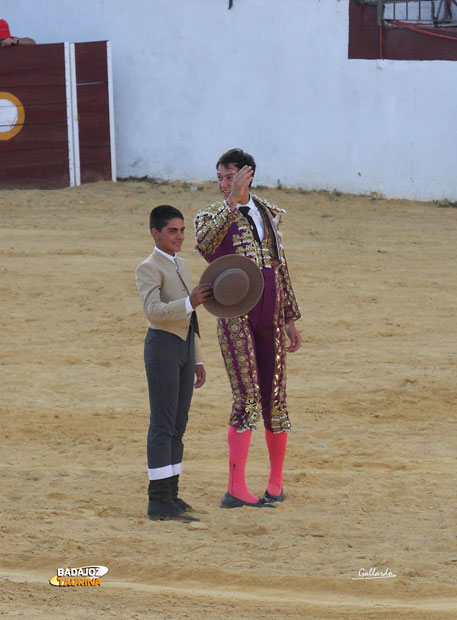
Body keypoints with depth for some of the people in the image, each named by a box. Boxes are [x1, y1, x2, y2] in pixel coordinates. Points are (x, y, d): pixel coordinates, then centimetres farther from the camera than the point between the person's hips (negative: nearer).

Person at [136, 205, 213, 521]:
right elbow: (154, 311, -23)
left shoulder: (181, 265, 17)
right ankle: (158, 500, -10)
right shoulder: (149, 268, -9)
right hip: (163, 345, -8)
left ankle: (171, 494, 15)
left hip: (185, 346, 8)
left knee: (178, 424, 10)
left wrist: (197, 360, 20)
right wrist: (190, 302, -36)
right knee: (163, 424, -9)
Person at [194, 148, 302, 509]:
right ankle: (236, 489, -16)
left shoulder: (269, 214, 14)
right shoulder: (212, 216, 1)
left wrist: (290, 319, 17)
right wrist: (233, 201, -33)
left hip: (271, 316, 4)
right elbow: (205, 242, -25)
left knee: (274, 398, 8)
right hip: (235, 313, -4)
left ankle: (276, 483, 21)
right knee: (247, 397, -14)